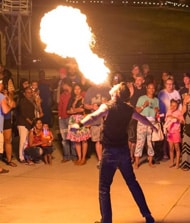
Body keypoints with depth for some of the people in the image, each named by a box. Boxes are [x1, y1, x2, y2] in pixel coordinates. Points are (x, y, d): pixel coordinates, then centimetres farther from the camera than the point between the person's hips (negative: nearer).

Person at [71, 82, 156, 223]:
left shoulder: (107, 107, -10)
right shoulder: (128, 109, 7)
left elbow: (94, 116, -32)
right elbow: (142, 118, 28)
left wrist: (80, 124, -48)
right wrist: (152, 126, 49)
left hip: (110, 151, -5)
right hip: (124, 150, 6)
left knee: (104, 188, 5)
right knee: (132, 182, 20)